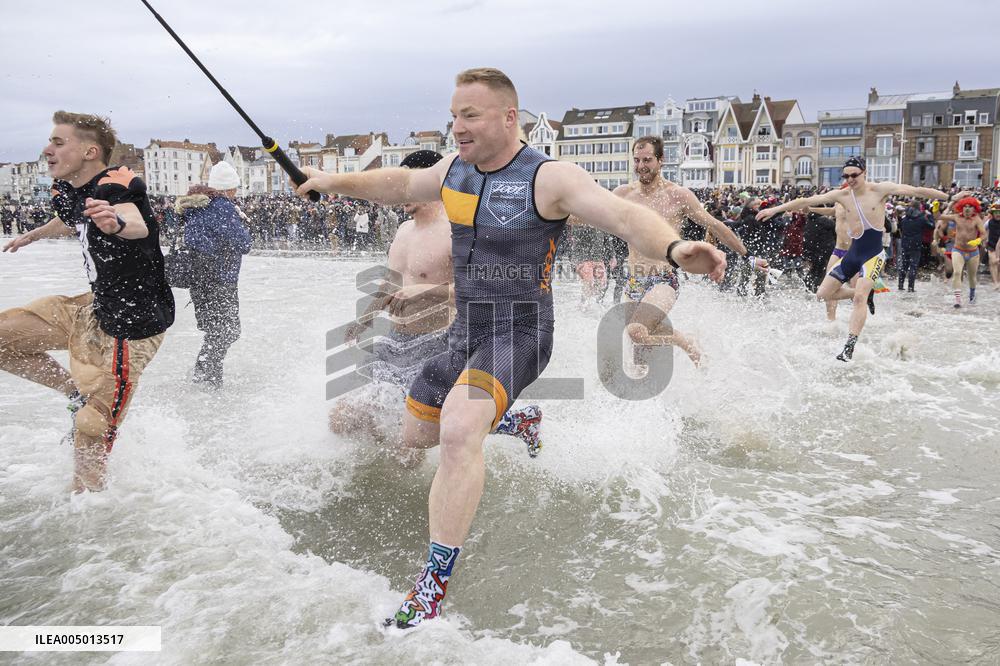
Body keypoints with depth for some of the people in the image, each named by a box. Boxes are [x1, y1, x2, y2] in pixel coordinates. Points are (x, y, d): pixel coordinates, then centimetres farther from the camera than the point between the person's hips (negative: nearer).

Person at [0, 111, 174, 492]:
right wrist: (32, 236, 48)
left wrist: (117, 222, -68)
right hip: (94, 307, 9)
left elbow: (139, 224, -45)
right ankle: (80, 394, 16)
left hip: (130, 324, -9)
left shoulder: (114, 185, -21)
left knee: (90, 433, -7)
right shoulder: (68, 192, 4)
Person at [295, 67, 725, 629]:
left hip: (518, 332, -8)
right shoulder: (454, 170, 6)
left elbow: (625, 215, -28)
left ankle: (436, 580, -21)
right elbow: (402, 184, 25)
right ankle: (511, 417, 45)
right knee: (415, 435, 21)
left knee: (459, 429, -33)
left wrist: (674, 248, -47)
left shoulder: (550, 178, -15)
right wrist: (337, 182, 23)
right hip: (464, 330, 8)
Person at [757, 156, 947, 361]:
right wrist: (775, 209, -2)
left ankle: (849, 348, -21)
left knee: (859, 297, -23)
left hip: (874, 254, -5)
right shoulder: (842, 195, 1)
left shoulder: (880, 189, -8)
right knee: (823, 294, 5)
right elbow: (806, 201, 0)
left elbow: (916, 191, -11)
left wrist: (949, 196, -18)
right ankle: (865, 294, 25)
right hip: (853, 252, 5)